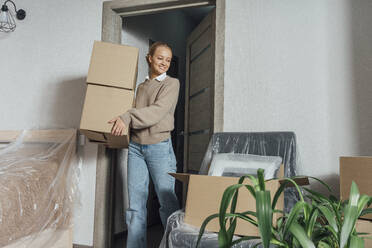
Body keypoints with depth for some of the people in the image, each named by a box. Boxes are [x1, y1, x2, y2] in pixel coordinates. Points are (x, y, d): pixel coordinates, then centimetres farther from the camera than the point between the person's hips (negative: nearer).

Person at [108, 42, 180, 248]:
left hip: (159, 147, -4)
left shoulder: (172, 83, 2)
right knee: (135, 204, 5)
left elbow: (158, 110, -13)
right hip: (136, 147, 5)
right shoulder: (141, 87, 18)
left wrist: (128, 117, -23)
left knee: (167, 201, -1)